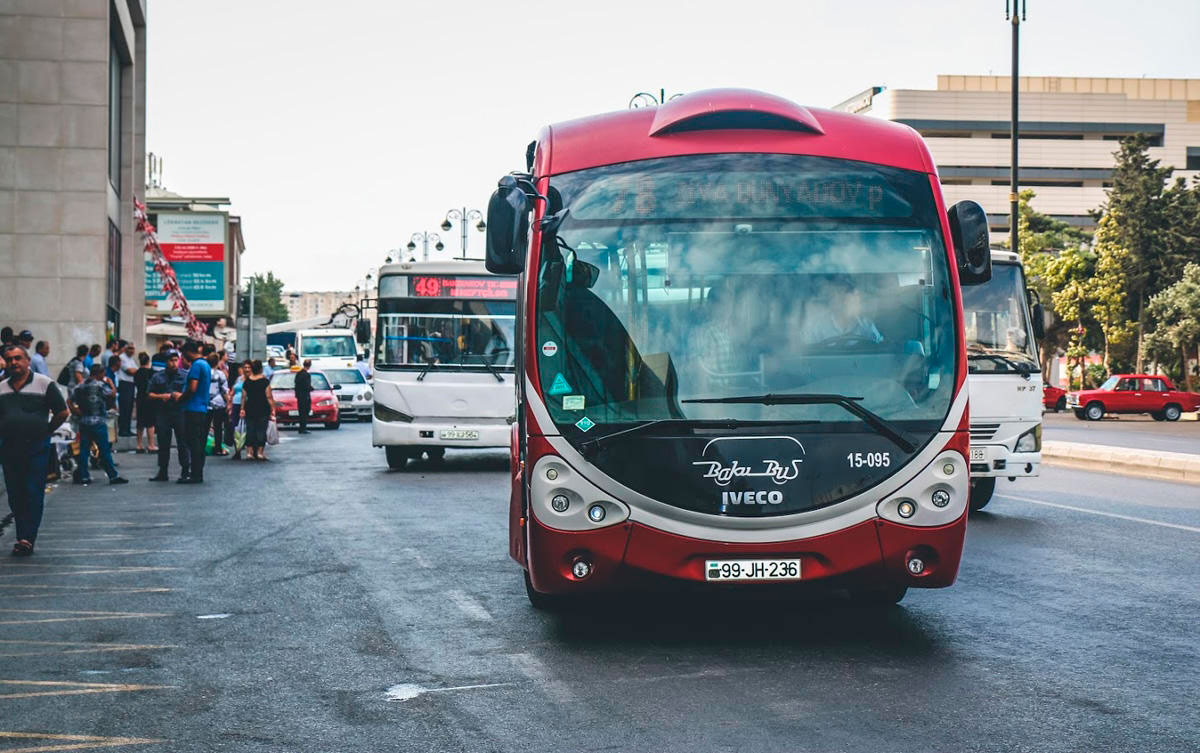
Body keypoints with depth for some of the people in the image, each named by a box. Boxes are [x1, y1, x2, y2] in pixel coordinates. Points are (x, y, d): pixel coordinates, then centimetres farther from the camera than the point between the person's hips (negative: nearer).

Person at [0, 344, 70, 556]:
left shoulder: (44, 384, 0)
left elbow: (63, 412, 2)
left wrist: (46, 431, 2)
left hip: (36, 448, -4)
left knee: (33, 495, -6)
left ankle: (27, 538, -7)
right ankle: (23, 537, 14)